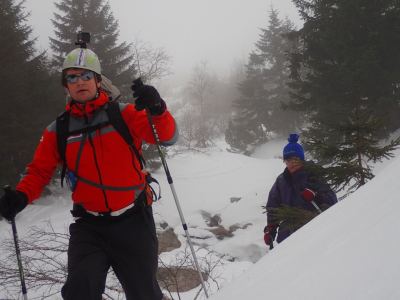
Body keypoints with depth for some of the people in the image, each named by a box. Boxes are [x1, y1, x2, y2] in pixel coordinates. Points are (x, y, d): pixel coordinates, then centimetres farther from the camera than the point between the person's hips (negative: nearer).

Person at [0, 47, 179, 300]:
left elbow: (168, 137, -11)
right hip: (89, 225, 1)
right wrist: (21, 196, -13)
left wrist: (157, 109, -32)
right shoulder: (57, 131, 4)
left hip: (133, 221, -1)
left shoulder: (123, 114, -3)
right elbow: (39, 171, 8)